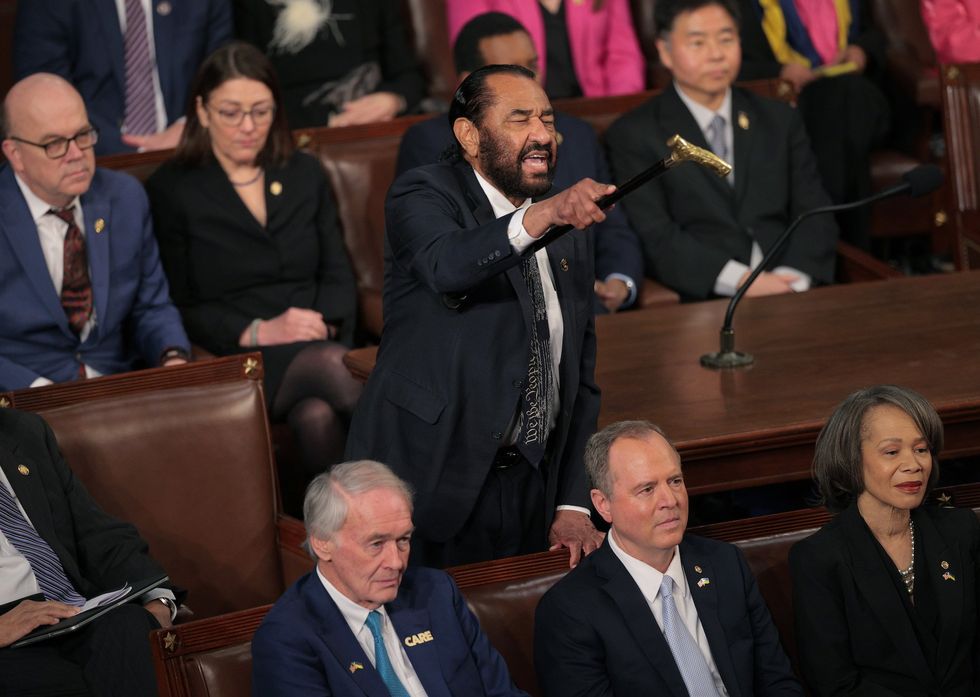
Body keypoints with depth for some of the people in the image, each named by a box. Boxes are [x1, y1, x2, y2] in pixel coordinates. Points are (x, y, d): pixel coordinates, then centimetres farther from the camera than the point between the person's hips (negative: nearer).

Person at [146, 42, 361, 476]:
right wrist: (258, 332, -12)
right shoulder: (171, 191, 7)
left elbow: (337, 273, 18)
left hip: (316, 345, 4)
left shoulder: (305, 175, 20)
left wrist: (324, 325, -5)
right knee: (330, 364, -37)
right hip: (233, 358, -3)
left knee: (317, 415, -36)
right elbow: (177, 307, 1)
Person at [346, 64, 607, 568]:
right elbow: (447, 265, -28)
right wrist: (541, 217, -45)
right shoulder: (423, 195, -4)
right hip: (427, 483, -5)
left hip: (531, 491, 5)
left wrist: (573, 506, 6)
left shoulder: (570, 234, 13)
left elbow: (580, 377, 15)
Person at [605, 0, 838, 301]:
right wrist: (739, 281, -19)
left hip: (791, 290, 4)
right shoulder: (633, 135, 6)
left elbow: (814, 216, 10)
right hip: (700, 299, -4)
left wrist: (793, 279, -12)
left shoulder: (780, 121, 18)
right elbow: (656, 237, -5)